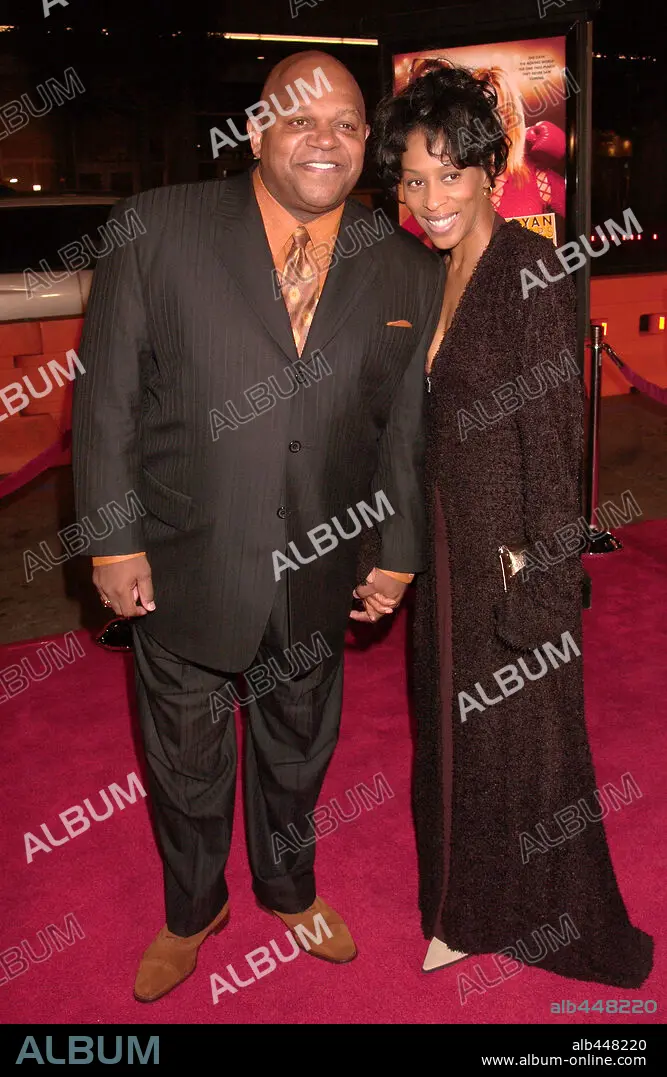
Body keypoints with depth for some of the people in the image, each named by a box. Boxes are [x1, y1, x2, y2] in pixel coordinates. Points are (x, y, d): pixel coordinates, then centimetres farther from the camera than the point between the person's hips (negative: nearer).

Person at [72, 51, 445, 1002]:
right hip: (183, 569, -2)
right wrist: (114, 538, -11)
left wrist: (398, 554, 4)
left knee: (299, 753, 23)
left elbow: (406, 426, 3)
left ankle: (290, 891, 52)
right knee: (188, 762, 18)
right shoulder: (160, 230, -11)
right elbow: (109, 393, -9)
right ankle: (191, 913, 47)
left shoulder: (409, 274, -3)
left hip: (316, 577, 3)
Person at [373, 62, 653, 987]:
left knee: (520, 737, 9)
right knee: (453, 727, 19)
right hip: (450, 547, 8)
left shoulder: (528, 267, -16)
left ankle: (554, 928, 35)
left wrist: (535, 574, -20)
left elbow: (553, 426, -19)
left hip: (513, 553, -8)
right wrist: (407, 552, 13)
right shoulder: (440, 272, 8)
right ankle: (470, 910, 41)